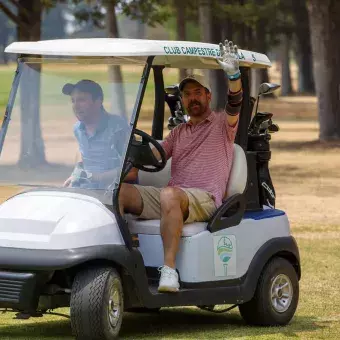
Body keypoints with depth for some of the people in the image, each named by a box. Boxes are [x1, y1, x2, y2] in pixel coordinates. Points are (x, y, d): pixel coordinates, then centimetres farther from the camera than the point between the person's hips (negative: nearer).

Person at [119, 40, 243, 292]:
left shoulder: (222, 124, 11)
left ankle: (169, 269, -43)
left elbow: (235, 104, -10)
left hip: (205, 198, -6)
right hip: (171, 195, 6)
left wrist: (233, 74, -28)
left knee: (169, 194, -41)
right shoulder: (179, 132, 27)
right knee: (117, 191, -17)